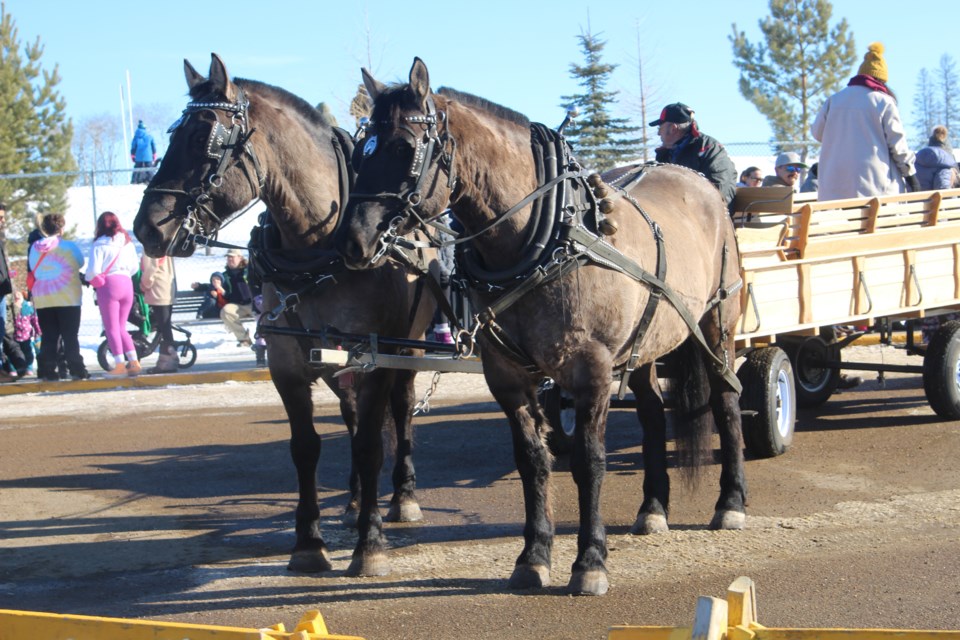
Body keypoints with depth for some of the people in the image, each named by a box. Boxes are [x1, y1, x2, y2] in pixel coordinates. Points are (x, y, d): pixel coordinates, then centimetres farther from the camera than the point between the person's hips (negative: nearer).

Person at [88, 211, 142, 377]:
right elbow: (135, 266, 14)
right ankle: (134, 361, 6)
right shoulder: (127, 242, 12)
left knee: (112, 328, 0)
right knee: (121, 327, 15)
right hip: (127, 283, 6)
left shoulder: (100, 244, -6)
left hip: (108, 285, -6)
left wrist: (89, 278, 7)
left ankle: (120, 365, -5)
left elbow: (94, 270, -12)